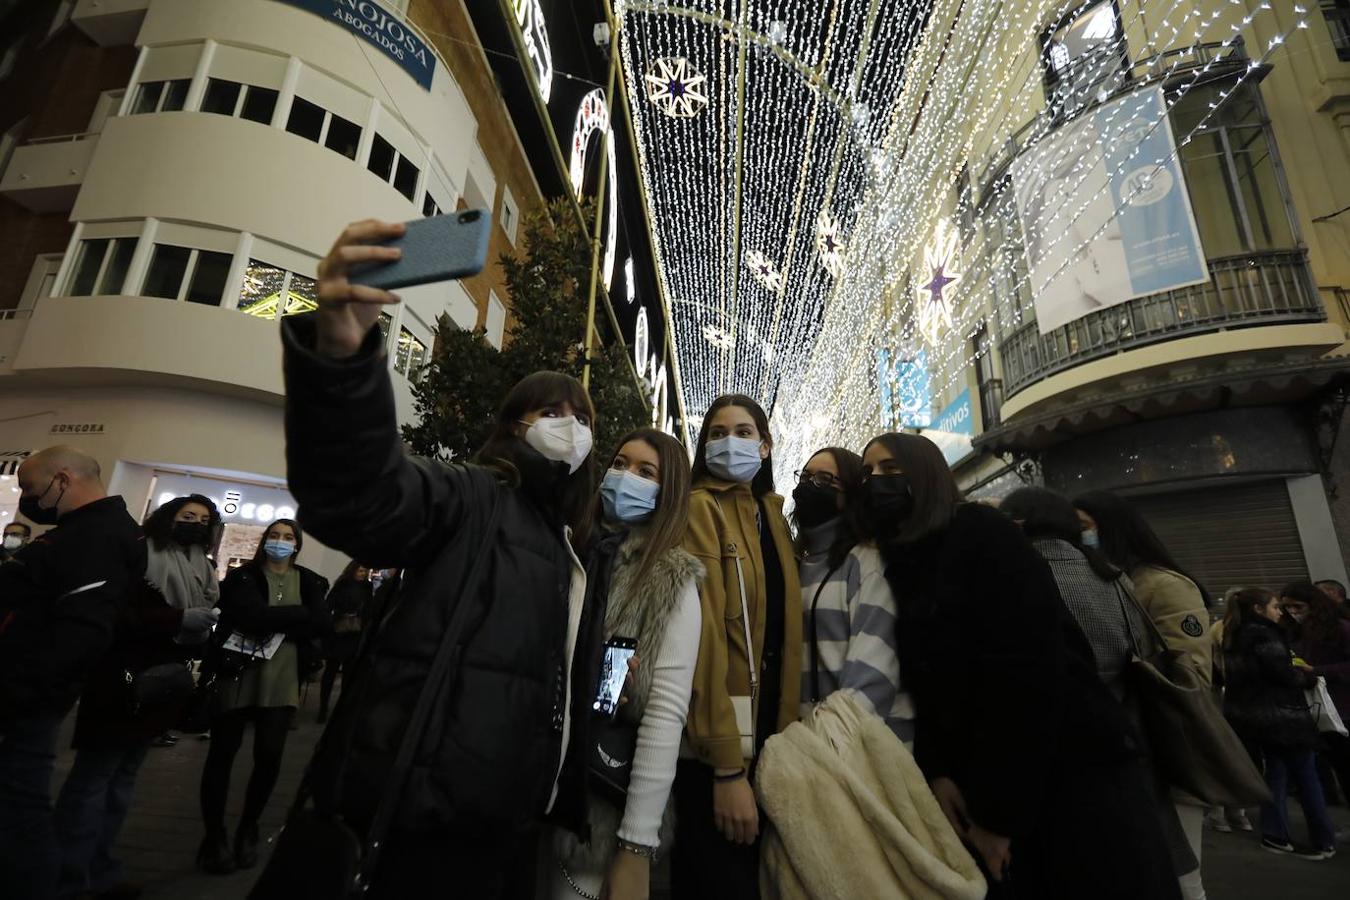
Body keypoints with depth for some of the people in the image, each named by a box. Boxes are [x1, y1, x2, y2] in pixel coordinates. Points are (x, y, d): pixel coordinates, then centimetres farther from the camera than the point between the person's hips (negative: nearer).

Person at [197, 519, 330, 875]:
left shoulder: (311, 582, 6)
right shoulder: (243, 576, 0)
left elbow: (321, 625, -8)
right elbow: (252, 618, -18)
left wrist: (272, 622, -14)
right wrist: (298, 614, -14)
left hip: (282, 682, 2)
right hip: (237, 674, -1)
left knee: (269, 757, 3)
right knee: (222, 754, 7)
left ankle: (248, 830, 27)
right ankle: (214, 835, 26)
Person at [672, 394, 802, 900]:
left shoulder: (772, 515, 12)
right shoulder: (700, 509, -10)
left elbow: (783, 629, 13)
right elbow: (703, 630, -19)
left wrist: (787, 731, 7)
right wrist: (726, 765, -22)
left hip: (769, 735, 8)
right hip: (715, 745, -7)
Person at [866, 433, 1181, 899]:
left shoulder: (982, 532, -13)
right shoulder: (899, 565, 7)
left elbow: (1026, 669, -21)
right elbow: (925, 685, 6)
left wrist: (999, 808, -18)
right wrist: (936, 771, -8)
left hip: (1074, 773, -6)